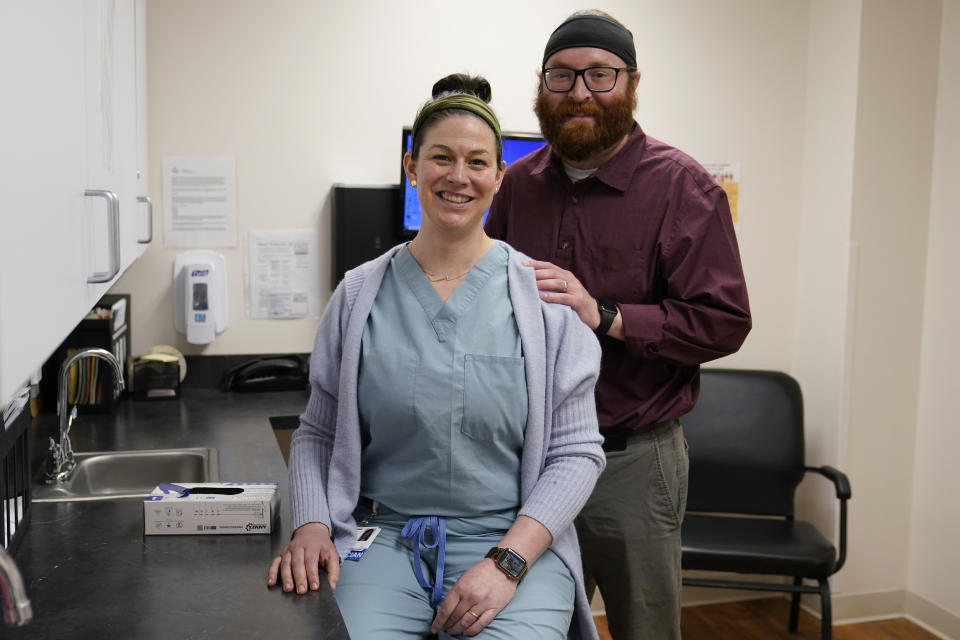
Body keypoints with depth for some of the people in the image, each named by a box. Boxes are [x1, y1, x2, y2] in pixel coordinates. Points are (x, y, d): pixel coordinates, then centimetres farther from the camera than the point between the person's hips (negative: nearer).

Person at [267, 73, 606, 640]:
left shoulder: (543, 293, -2)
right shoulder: (360, 294, 5)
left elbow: (577, 451, -2)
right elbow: (317, 434, 11)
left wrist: (506, 563, -12)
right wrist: (311, 526, -6)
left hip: (516, 541, -1)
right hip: (383, 538, 1)